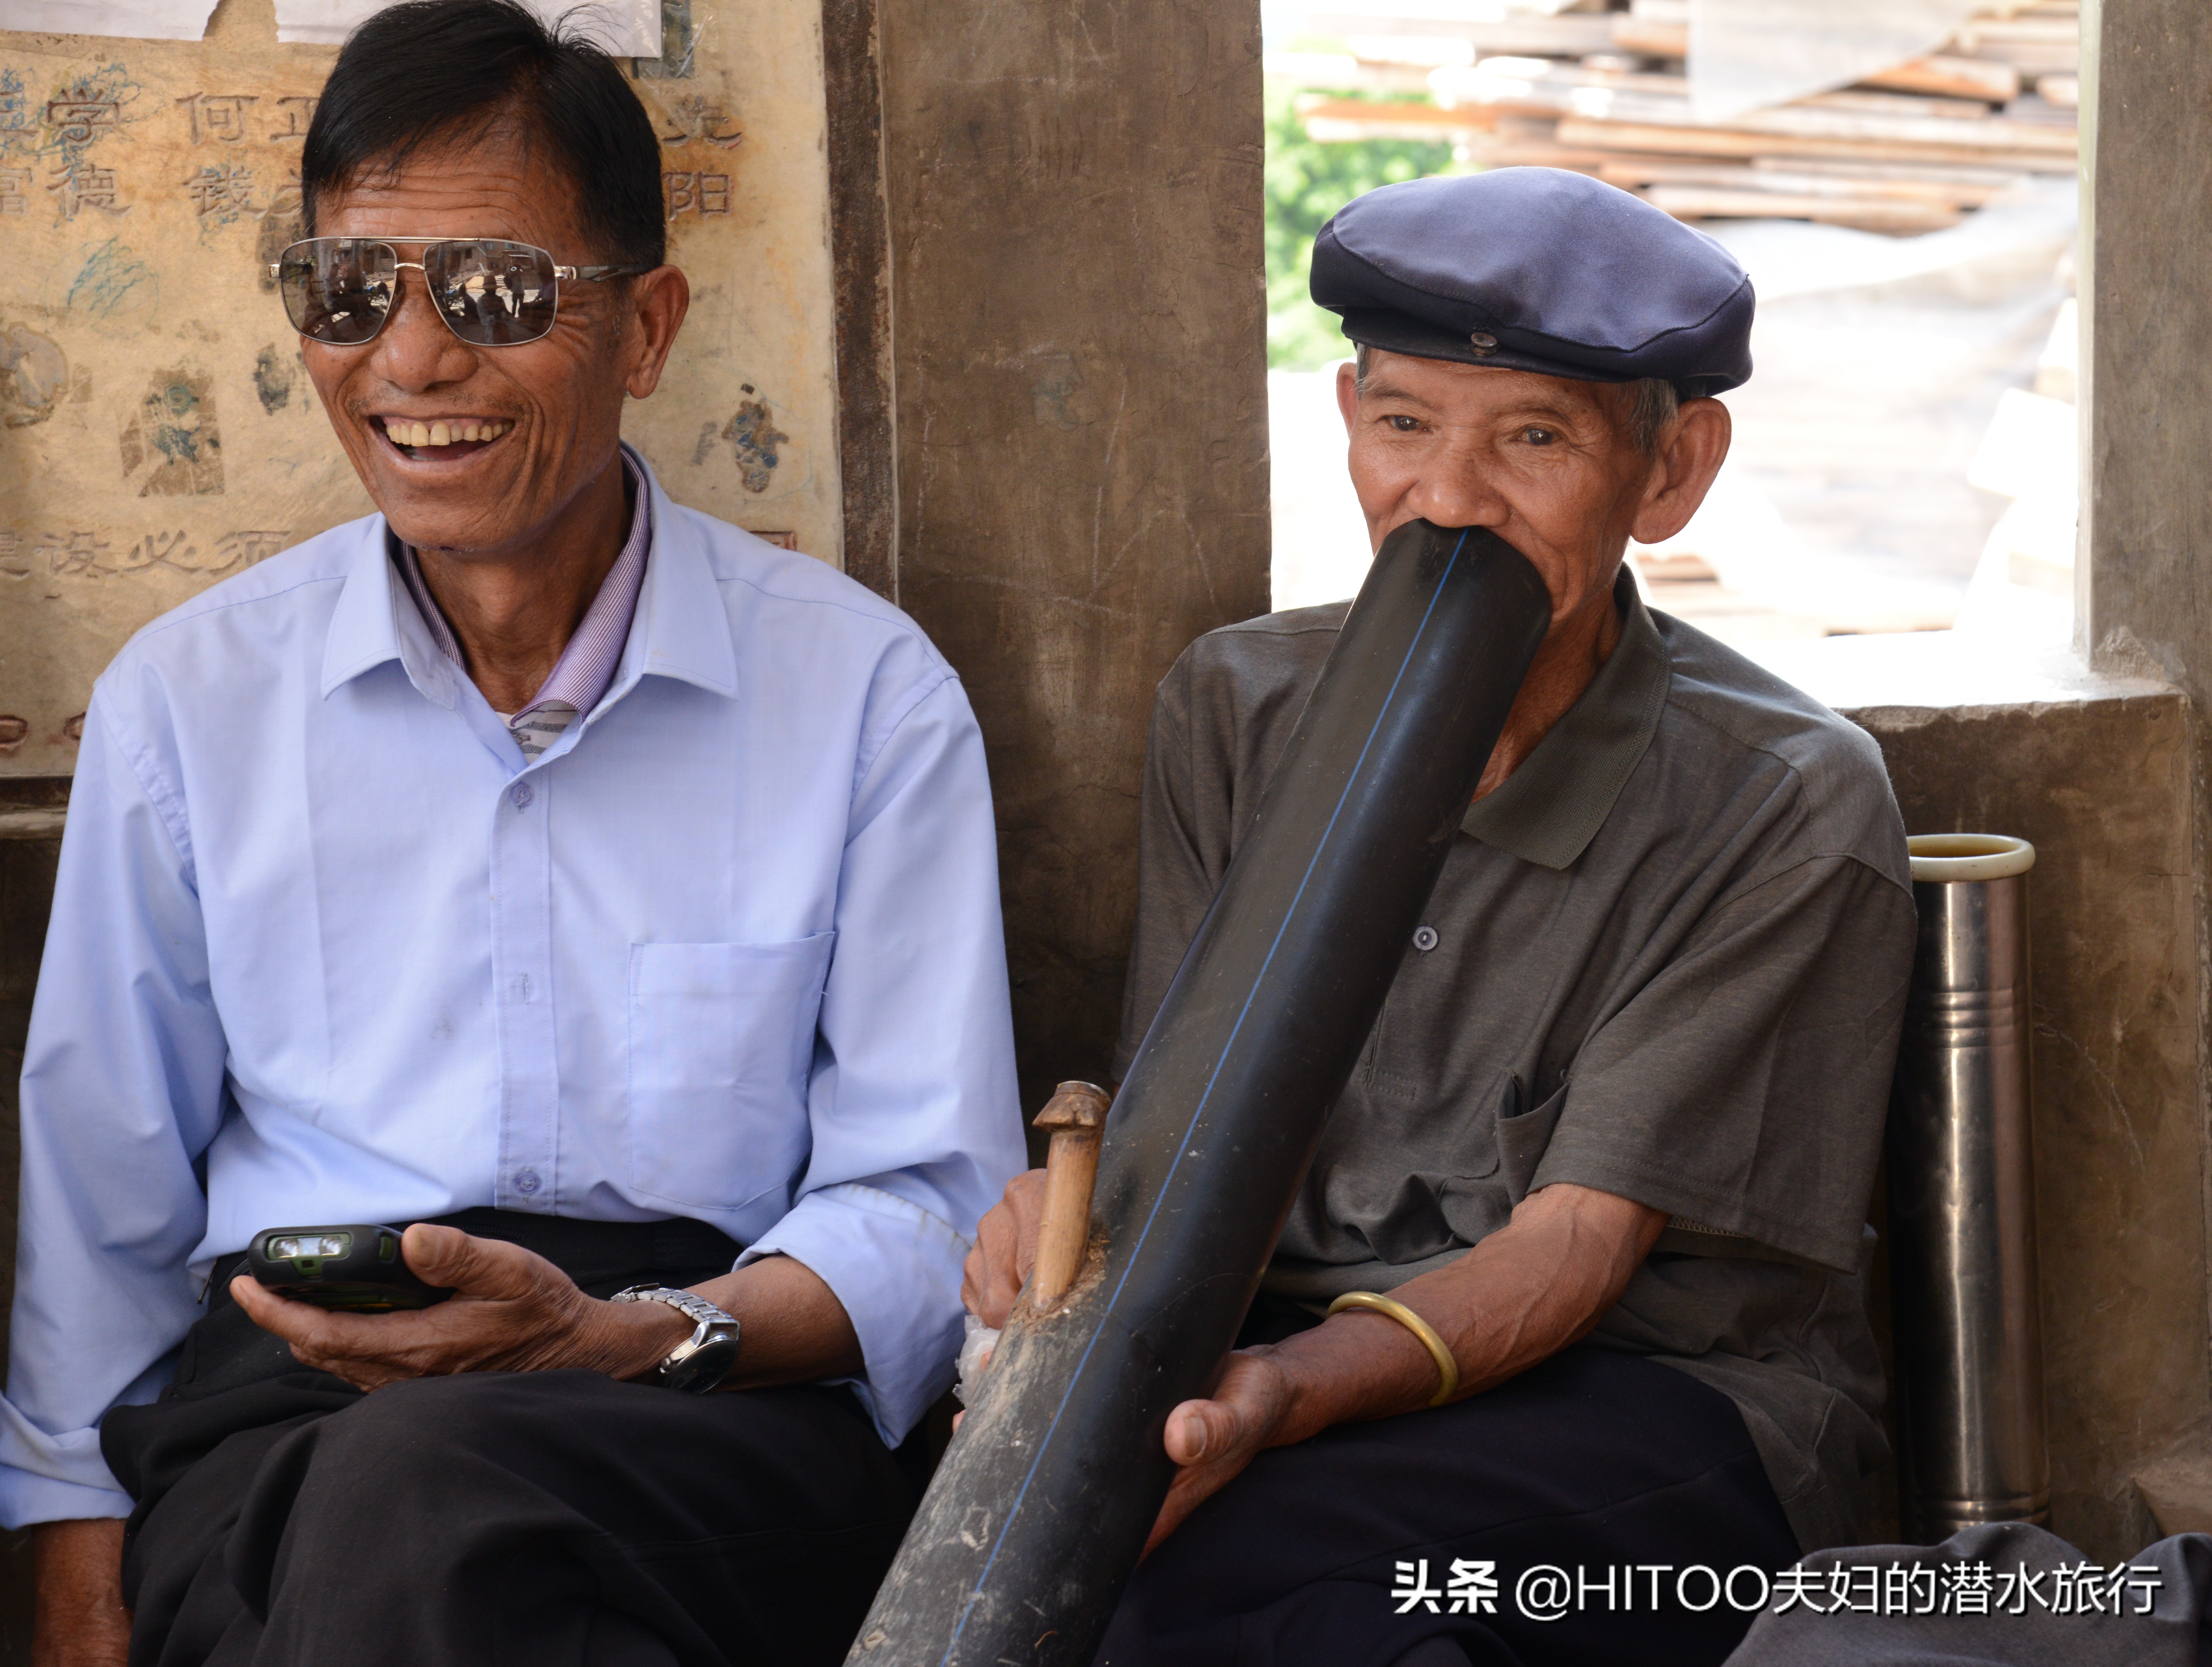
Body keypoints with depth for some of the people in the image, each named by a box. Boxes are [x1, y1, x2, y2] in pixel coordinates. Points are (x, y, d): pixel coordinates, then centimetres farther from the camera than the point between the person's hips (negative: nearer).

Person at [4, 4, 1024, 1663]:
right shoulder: (184, 699, 11)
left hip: (725, 1399, -1)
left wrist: (636, 1340, -18)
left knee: (427, 1490, -37)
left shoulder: (867, 692, 5)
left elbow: (925, 1211, 1)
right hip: (277, 1416, 1)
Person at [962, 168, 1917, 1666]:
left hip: (1669, 1399, -4)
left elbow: (1575, 1243, -13)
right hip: (1287, 1361, 4)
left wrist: (1289, 1390, -32)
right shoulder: (1237, 711, 7)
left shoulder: (1790, 804, -8)